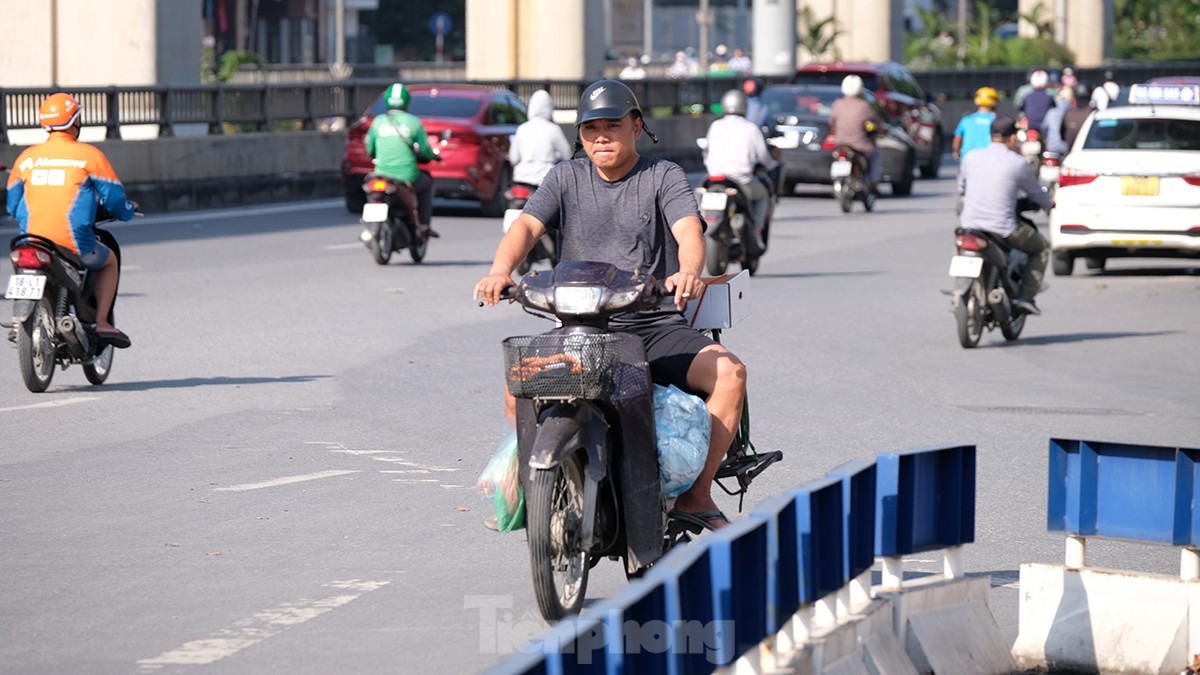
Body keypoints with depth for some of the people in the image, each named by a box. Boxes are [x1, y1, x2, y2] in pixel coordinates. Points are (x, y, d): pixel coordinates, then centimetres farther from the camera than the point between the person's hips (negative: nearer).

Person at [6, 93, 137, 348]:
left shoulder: (27, 157, 8)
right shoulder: (89, 155, -3)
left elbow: (13, 204, 14)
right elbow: (113, 197, 0)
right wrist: (128, 210, 23)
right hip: (74, 245, -3)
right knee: (109, 262, 26)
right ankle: (102, 322, 11)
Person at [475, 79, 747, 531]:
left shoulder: (664, 176, 5)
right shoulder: (566, 178, 13)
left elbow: (689, 230, -13)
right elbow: (527, 225, -2)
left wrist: (688, 271, -38)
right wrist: (501, 271, -24)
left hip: (655, 327, -1)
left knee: (729, 372, -25)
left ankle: (697, 494, -15)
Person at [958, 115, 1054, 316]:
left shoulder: (971, 157, 4)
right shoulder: (1018, 163, -5)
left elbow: (961, 188, 20)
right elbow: (1035, 192, 9)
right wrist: (1049, 204, 32)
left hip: (970, 224, 4)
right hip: (1003, 229, -4)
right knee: (1042, 247, 19)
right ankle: (1026, 296, 7)